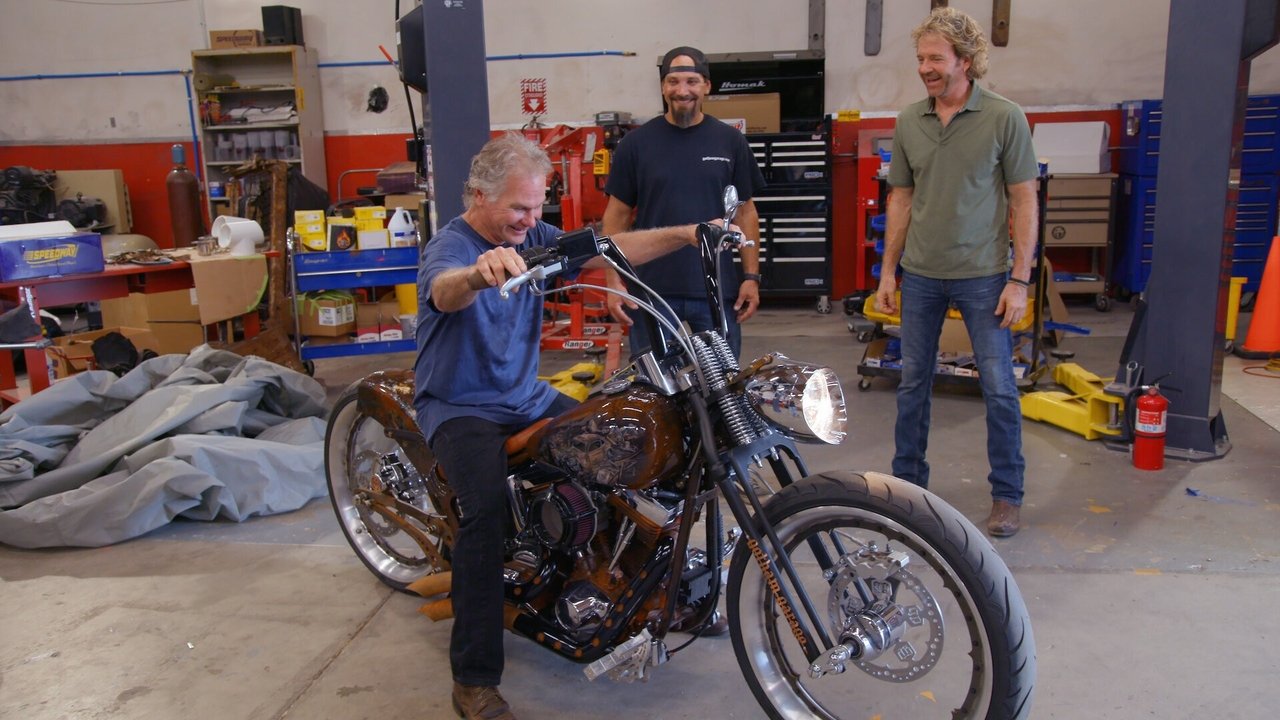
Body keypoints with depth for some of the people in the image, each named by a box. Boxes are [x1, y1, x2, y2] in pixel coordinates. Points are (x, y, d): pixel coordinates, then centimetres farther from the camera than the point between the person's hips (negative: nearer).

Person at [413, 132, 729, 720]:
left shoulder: (532, 238, 5)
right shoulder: (448, 247, -16)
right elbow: (445, 291, -40)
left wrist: (686, 234, -16)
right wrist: (479, 274, -65)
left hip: (528, 399, 7)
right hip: (460, 408, -6)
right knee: (487, 506, -30)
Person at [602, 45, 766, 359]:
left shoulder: (730, 141, 4)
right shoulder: (636, 142, 1)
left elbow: (745, 212, 7)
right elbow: (617, 214, 3)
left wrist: (752, 277, 1)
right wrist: (614, 282, -4)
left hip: (717, 290, 1)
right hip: (651, 291, -1)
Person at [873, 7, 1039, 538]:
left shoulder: (1004, 118, -6)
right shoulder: (908, 122, 5)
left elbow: (1023, 201, -5)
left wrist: (1019, 279, -9)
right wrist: (888, 270, 7)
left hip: (983, 276, -3)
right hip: (920, 275, 4)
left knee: (999, 388, 1)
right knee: (913, 382, 11)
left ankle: (1007, 494, 16)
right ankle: (907, 482, 25)